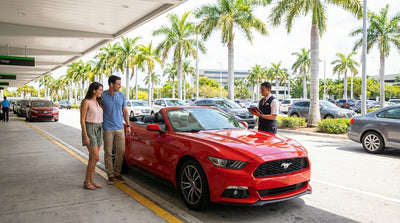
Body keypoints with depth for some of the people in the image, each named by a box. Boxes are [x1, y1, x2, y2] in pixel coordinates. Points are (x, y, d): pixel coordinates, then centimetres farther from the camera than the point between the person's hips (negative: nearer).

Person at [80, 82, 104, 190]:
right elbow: (82, 120, -12)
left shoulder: (98, 102, 12)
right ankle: (86, 181, 2)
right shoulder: (86, 102, -10)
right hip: (89, 129, -7)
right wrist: (85, 136, -17)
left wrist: (101, 132, 14)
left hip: (98, 130, 7)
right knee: (95, 157, -10)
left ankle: (91, 181, 15)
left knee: (93, 158, 9)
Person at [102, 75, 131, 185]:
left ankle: (117, 173, 20)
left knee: (121, 151, 4)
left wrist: (128, 125, 7)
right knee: (108, 152, 2)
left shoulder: (121, 95, 6)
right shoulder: (102, 96, -5)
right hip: (107, 129, -3)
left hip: (120, 128, 4)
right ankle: (110, 175, 14)